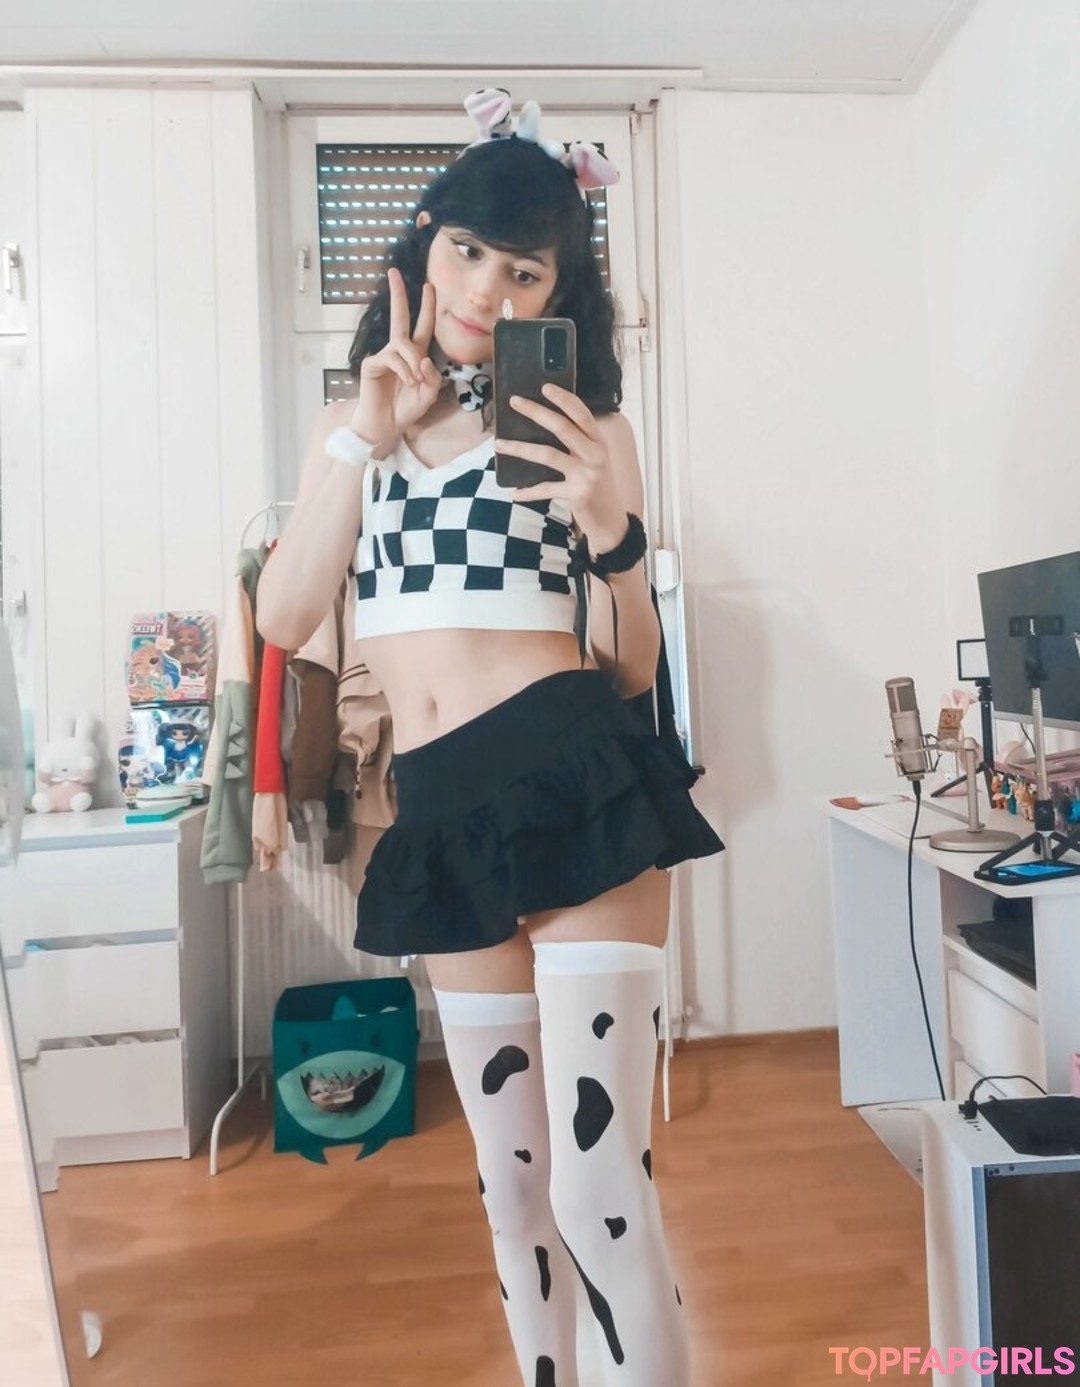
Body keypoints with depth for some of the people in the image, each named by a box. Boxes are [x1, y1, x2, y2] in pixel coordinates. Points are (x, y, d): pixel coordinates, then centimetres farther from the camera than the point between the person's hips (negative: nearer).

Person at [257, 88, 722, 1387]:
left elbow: (634, 668, 3)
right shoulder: (355, 416, 16)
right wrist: (363, 438, -2)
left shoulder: (580, 425, 5)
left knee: (598, 1180, -1)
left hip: (578, 787, -4)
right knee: (510, 1169, 19)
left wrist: (610, 532, -14)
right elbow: (281, 617, 4)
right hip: (445, 815, 4)